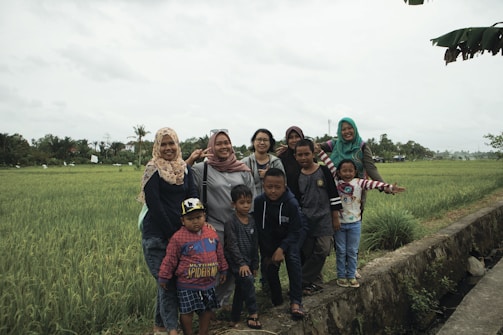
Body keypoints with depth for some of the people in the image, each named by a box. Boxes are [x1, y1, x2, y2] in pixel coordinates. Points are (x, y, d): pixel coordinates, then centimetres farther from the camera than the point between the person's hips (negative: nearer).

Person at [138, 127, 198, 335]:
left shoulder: (185, 169, 10)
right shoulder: (153, 170, -8)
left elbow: (193, 197, 4)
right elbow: (154, 205, -13)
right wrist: (171, 233, -13)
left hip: (181, 231, 6)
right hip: (157, 234, -5)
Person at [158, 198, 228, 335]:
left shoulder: (211, 233, 2)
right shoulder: (178, 237, -14)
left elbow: (219, 253, 13)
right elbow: (170, 259, -8)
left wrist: (223, 270, 18)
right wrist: (163, 277, -4)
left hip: (208, 283, 5)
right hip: (187, 285, -5)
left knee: (207, 310, 16)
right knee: (187, 311, 4)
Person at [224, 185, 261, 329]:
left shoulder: (251, 220, 6)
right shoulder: (231, 222, -12)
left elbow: (255, 244, 11)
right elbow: (232, 245, -17)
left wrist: (255, 264, 11)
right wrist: (242, 263, -21)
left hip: (248, 261, 6)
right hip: (236, 262, -6)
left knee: (241, 290, 13)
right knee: (248, 280, -27)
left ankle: (234, 320, 27)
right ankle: (253, 314, -14)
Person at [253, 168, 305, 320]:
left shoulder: (292, 203, -24)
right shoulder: (258, 202, -21)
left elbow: (295, 231, -18)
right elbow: (259, 229, -12)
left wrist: (281, 249, -26)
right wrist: (267, 253, -10)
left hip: (288, 239, -2)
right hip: (268, 241, 2)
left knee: (293, 259, -21)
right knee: (270, 267, -2)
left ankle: (296, 301, -15)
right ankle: (276, 300, 22)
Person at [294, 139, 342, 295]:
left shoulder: (324, 171, -3)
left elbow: (333, 195, 1)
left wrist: (335, 218, 1)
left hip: (324, 219, -2)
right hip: (305, 220, 2)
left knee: (322, 250, -6)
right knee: (307, 252, 5)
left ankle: (300, 282, 5)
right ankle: (312, 281, 22)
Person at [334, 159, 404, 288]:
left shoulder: (359, 183, -3)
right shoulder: (335, 183, -4)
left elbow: (372, 183, -17)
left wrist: (389, 187, -29)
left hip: (354, 223, 1)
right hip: (339, 223, 0)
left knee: (352, 251, 11)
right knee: (341, 251, 9)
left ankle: (351, 276, 24)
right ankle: (341, 276, 22)